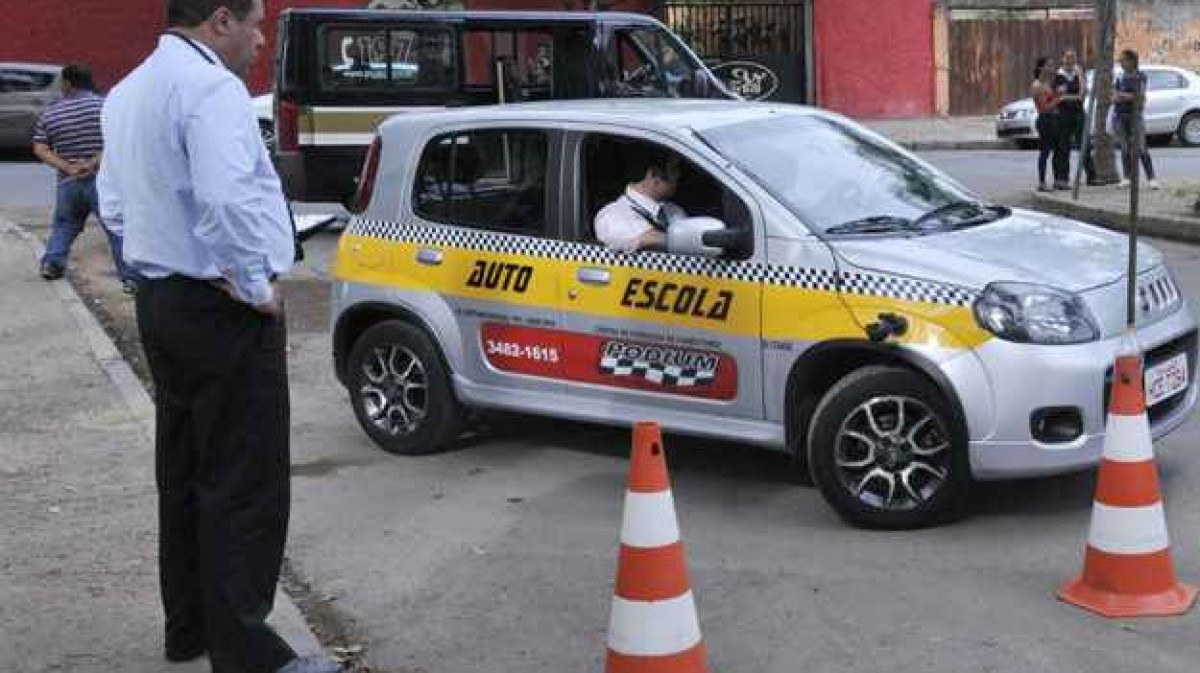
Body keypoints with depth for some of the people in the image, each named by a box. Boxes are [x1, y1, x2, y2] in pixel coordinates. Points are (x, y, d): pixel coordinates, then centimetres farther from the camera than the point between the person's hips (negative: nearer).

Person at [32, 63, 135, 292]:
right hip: (102, 180, -3)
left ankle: (51, 264, 24)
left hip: (68, 181, 3)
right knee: (118, 229, -3)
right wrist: (94, 162, -15)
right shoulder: (105, 105, -2)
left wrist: (67, 168, -8)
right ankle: (130, 277, -9)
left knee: (64, 225, 25)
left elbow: (40, 149, 2)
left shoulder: (49, 113, 7)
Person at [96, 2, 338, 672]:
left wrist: (158, 264, 12)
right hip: (225, 313, -10)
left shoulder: (129, 91, 14)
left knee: (186, 473, 17)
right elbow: (226, 199, -31)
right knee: (245, 486, -4)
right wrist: (257, 286, -18)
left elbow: (114, 200, 19)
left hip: (160, 301, 10)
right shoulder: (211, 87, -18)